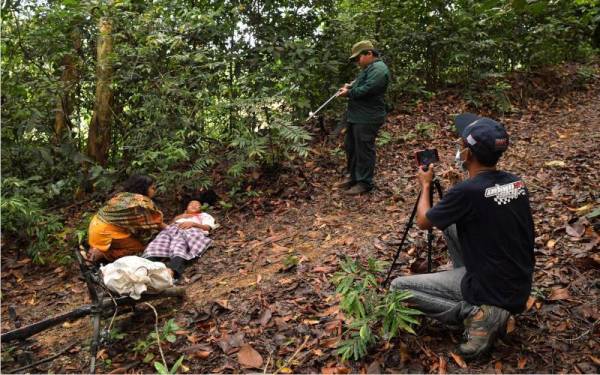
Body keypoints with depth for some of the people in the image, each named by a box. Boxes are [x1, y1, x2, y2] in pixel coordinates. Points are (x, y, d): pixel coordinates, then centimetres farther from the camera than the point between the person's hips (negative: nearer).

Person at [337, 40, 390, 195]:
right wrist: (350, 87, 8)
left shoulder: (378, 69, -17)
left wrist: (348, 93, -12)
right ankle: (354, 177, 28)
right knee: (351, 147, 17)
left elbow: (366, 90, -26)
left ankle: (364, 182, 7)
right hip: (356, 116, 11)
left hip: (367, 119, -11)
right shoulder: (369, 68, 18)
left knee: (364, 150, -3)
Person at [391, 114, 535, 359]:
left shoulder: (467, 191, -24)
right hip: (519, 288, 8)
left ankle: (476, 314, -7)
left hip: (490, 290, -8)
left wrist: (425, 185, 11)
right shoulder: (517, 183, -2)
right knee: (450, 223, 20)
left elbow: (423, 222, -5)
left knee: (399, 288, 1)